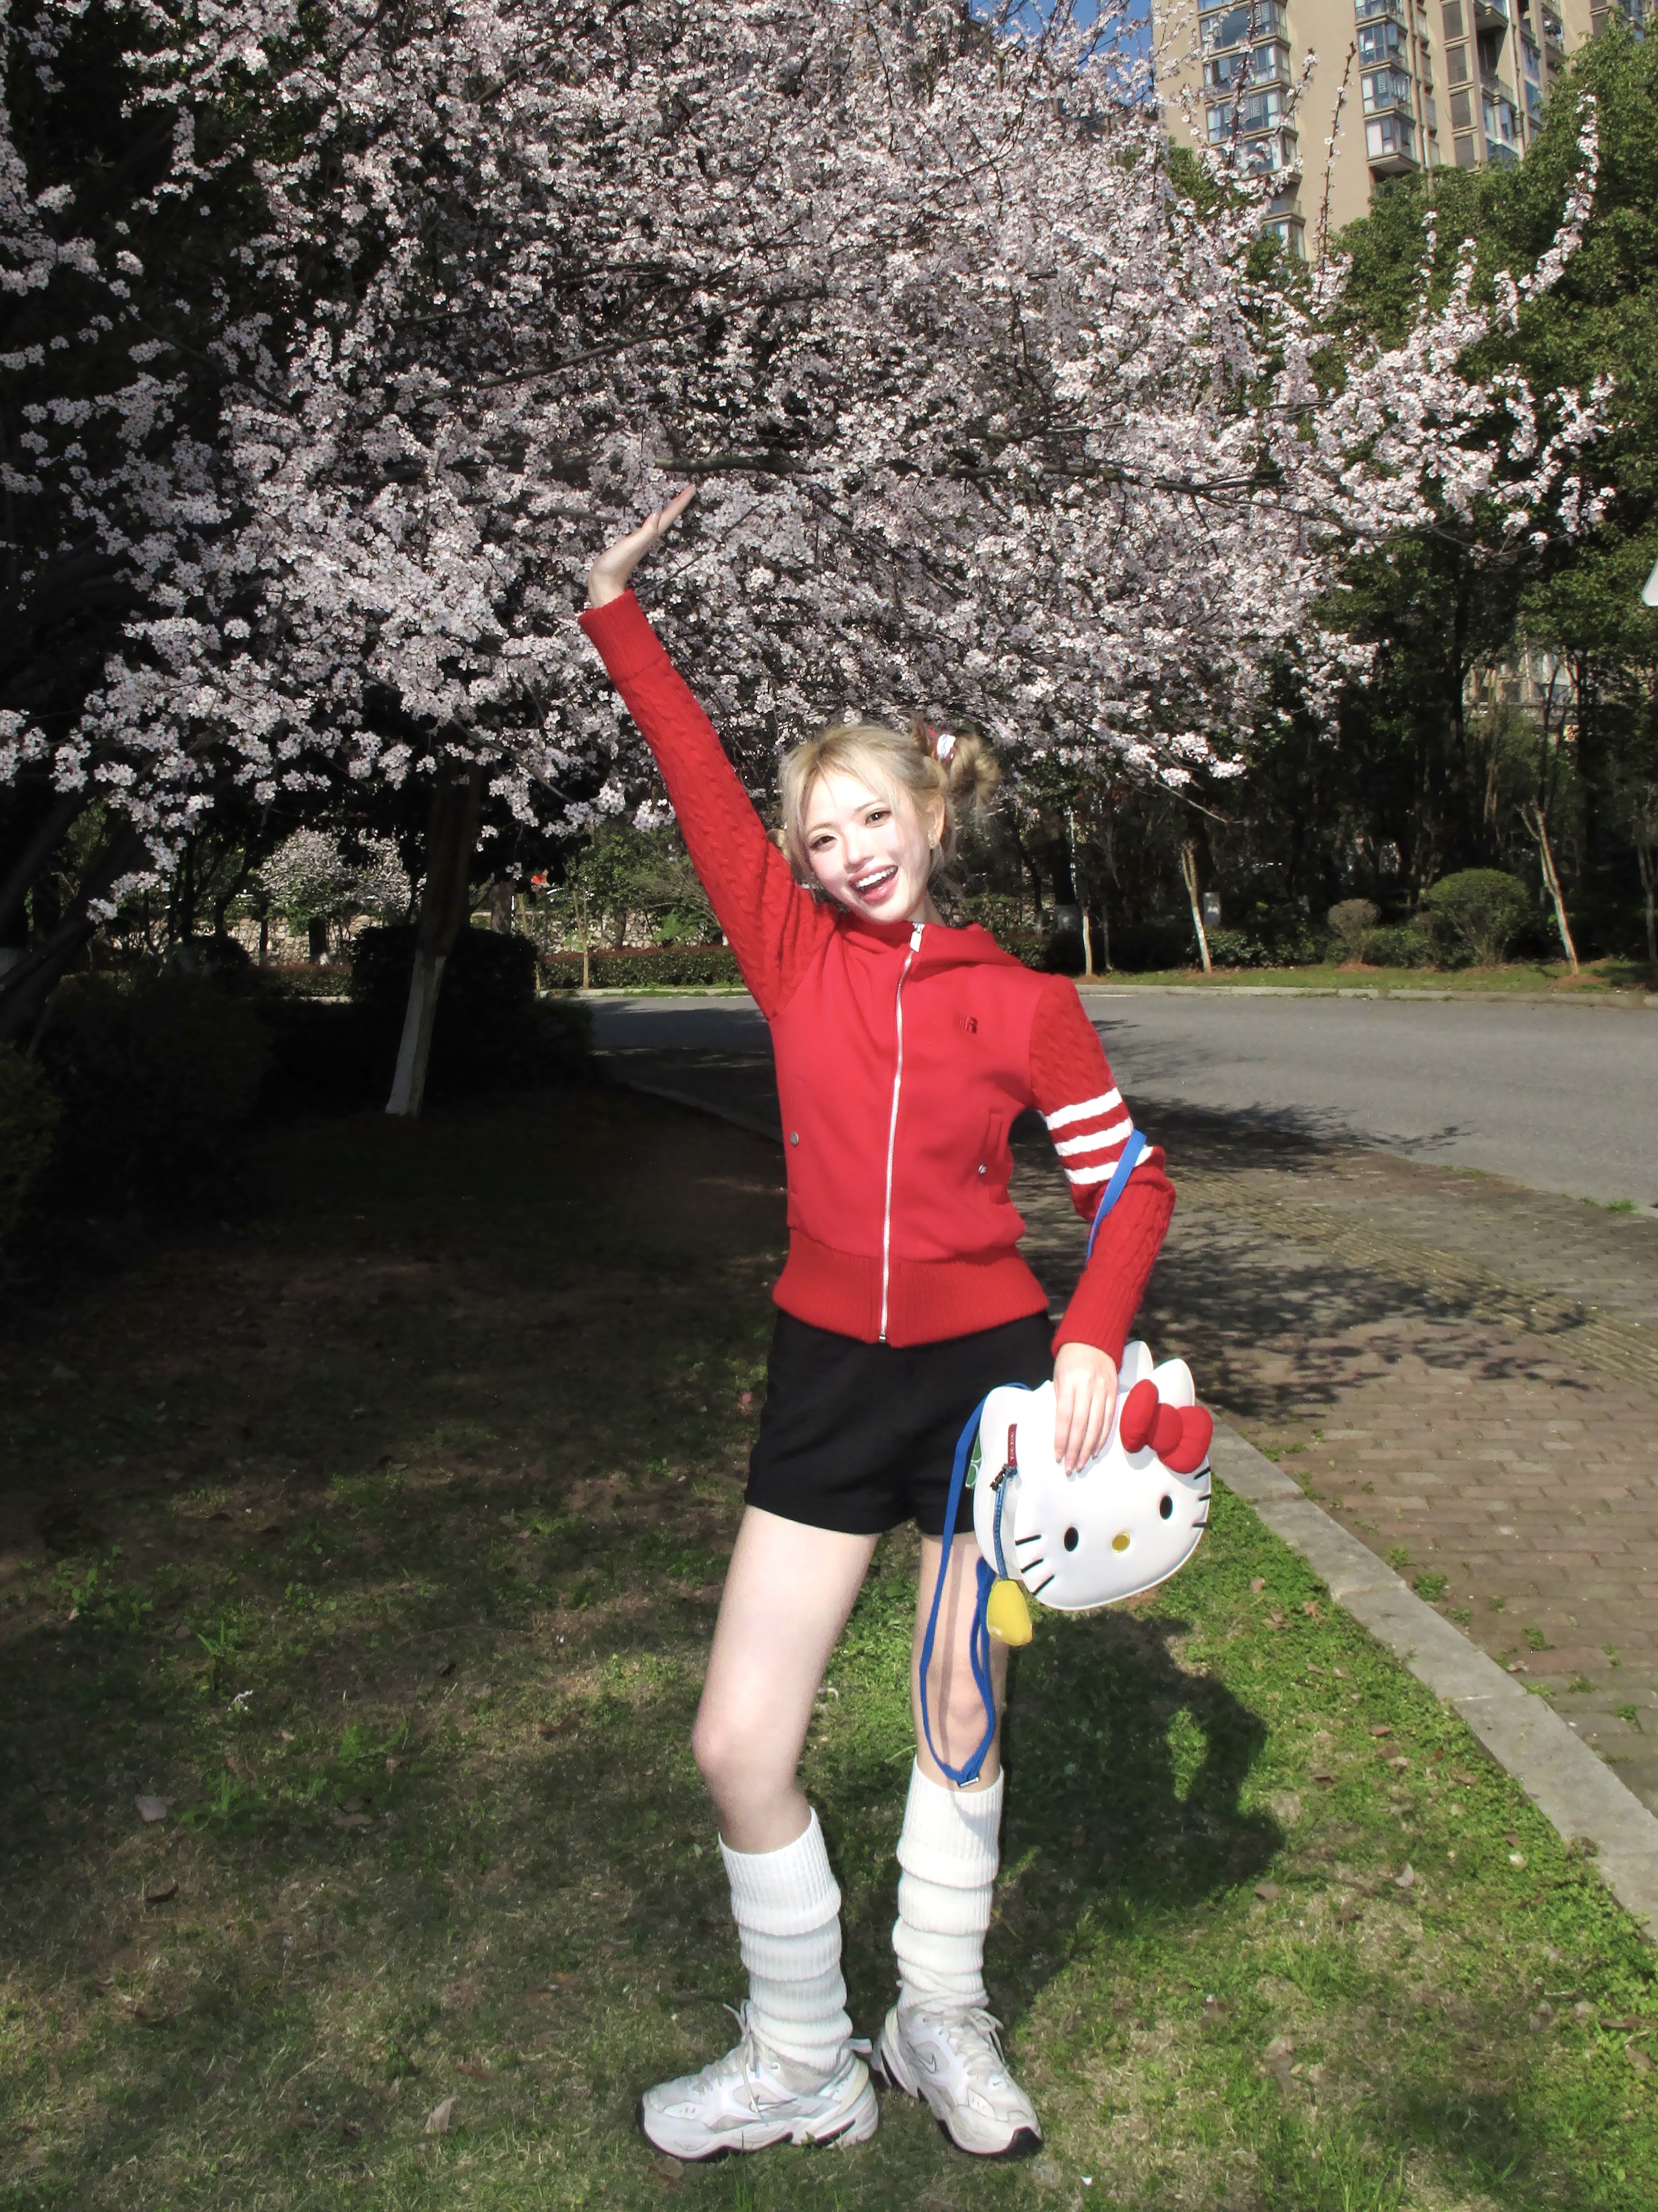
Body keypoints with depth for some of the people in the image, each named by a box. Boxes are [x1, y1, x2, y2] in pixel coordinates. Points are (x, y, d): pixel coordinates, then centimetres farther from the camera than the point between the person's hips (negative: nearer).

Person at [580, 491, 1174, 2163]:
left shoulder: (1023, 1002, -4)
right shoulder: (795, 953, 0)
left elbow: (1129, 1177, -1)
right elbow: (699, 781, 1)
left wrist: (1091, 1339, -15)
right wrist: (615, 609, 3)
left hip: (986, 1370, -1)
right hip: (827, 1377, 2)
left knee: (959, 1720, 14)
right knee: (739, 1745, 0)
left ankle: (941, 2026, 39)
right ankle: (799, 2068, 25)